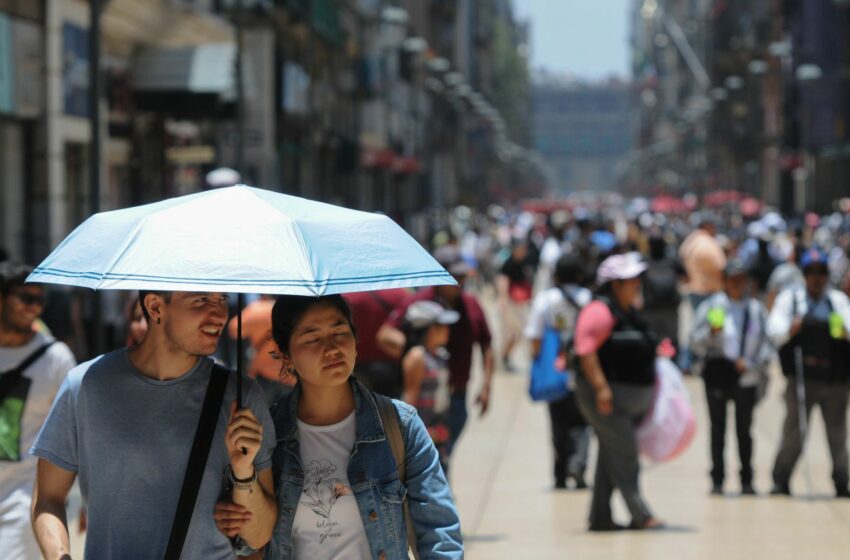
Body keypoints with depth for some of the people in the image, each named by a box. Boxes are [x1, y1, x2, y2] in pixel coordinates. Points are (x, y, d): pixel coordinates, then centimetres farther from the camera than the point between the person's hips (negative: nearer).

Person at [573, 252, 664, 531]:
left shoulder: (629, 314, 17)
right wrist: (601, 387, -26)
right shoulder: (600, 310, -14)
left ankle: (601, 518, 16)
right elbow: (586, 350, -21)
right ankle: (640, 515, -8)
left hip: (631, 398, 10)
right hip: (609, 396, -10)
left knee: (612, 457, 11)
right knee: (623, 455, -9)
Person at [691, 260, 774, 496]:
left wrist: (751, 362, -9)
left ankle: (747, 480, 14)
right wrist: (711, 333, -21)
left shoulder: (756, 309, 4)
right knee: (718, 428, 4)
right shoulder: (711, 306, -1)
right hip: (717, 373, -1)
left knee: (744, 428, 7)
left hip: (746, 377, 1)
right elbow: (696, 342, -2)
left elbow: (767, 344, 6)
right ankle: (717, 480, 9)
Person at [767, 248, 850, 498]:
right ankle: (780, 481, 5)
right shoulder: (790, 298, 6)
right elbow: (774, 329, -5)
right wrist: (789, 330, -26)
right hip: (801, 377, -2)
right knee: (794, 432, -4)